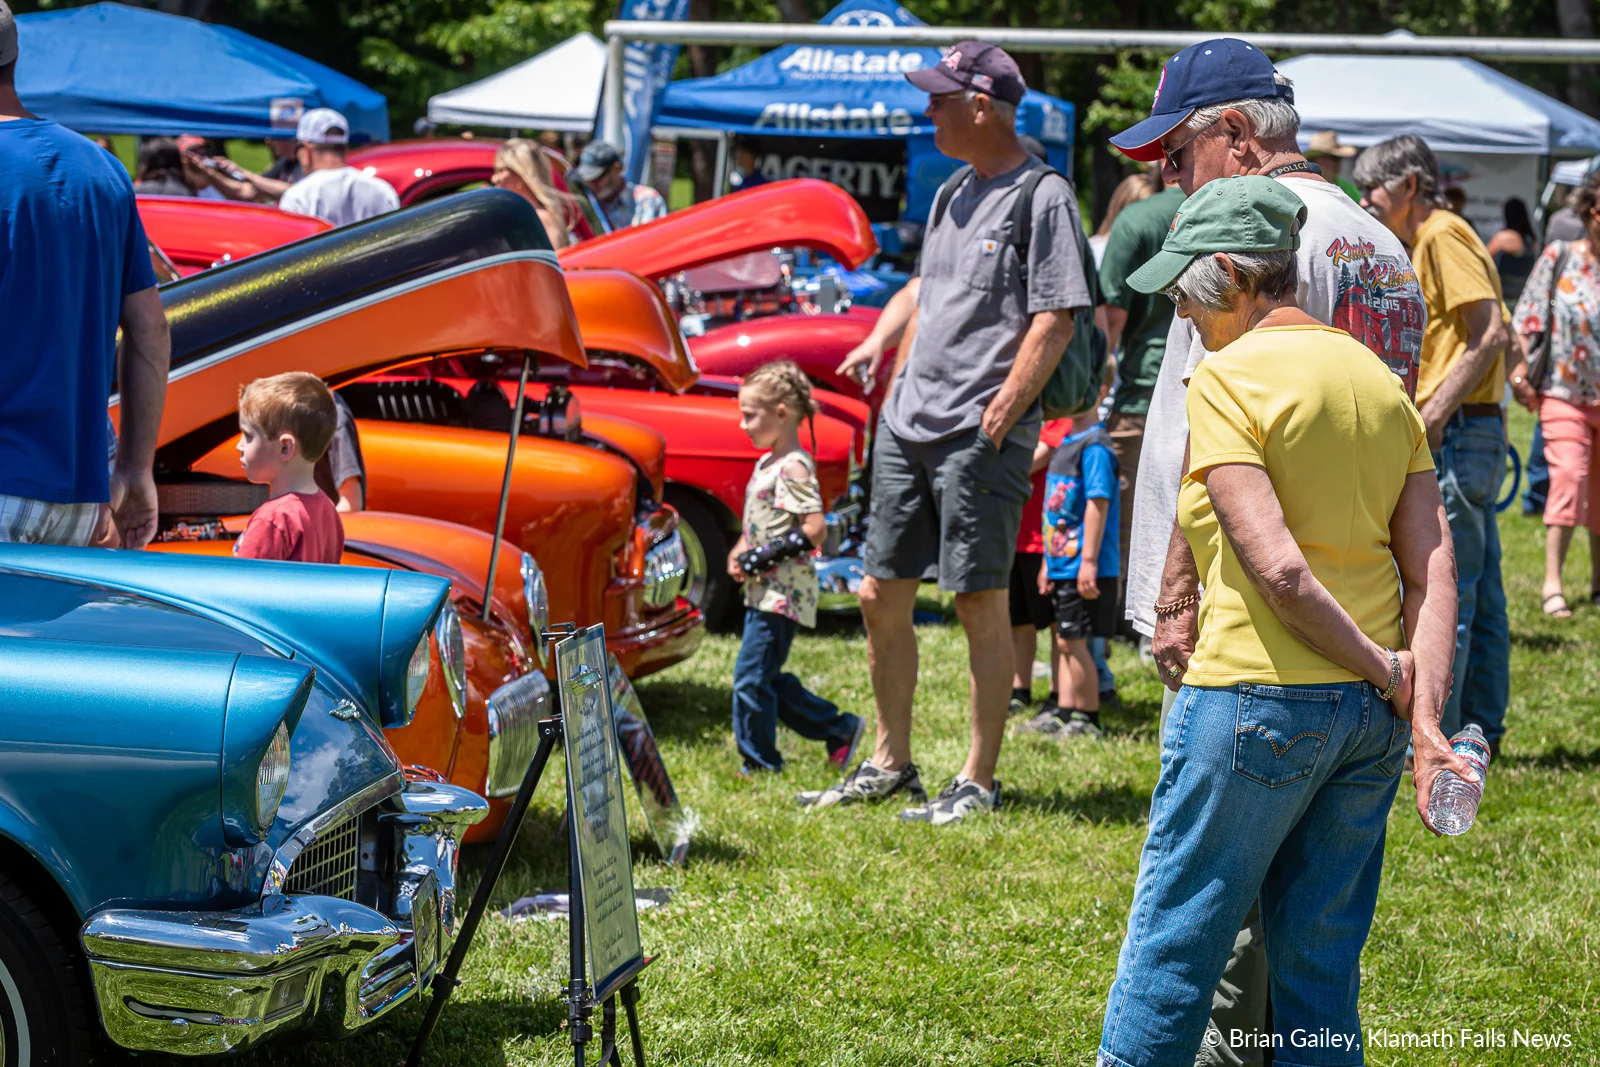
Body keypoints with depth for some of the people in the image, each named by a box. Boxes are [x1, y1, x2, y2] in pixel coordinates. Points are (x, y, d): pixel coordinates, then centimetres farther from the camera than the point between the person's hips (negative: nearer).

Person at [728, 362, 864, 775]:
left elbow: (815, 530, -22)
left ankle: (760, 763, 2)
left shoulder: (793, 467, -15)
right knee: (768, 678, 14)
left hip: (782, 593, -10)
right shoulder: (766, 463, 15)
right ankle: (839, 729, 21)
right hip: (763, 591, 10)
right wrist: (738, 555, 6)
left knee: (751, 677, -7)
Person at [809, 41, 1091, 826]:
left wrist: (999, 416, -18)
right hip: (909, 428, 9)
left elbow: (1055, 322, -14)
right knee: (881, 597, 10)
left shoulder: (1043, 197, -8)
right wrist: (893, 397, 18)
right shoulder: (953, 196, 17)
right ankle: (889, 764, 22)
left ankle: (979, 782, 2)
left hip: (980, 435, -9)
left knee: (982, 604, -4)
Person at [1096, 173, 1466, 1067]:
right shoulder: (1381, 380, 10)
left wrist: (1379, 664, -9)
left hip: (1257, 697, -7)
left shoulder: (1228, 381, -10)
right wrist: (1425, 718, -4)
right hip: (1370, 719, 7)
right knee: (1322, 964, 12)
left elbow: (1278, 568, -20)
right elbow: (1434, 569, 2)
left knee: (1177, 940, 4)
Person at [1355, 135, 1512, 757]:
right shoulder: (1424, 244, 20)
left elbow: (1490, 333, -19)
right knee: (1479, 594, 12)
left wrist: (1433, 414, -22)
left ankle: (1432, 735, -4)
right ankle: (1480, 729, 16)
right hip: (1472, 433, 10)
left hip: (1456, 434, -10)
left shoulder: (1443, 234, -10)